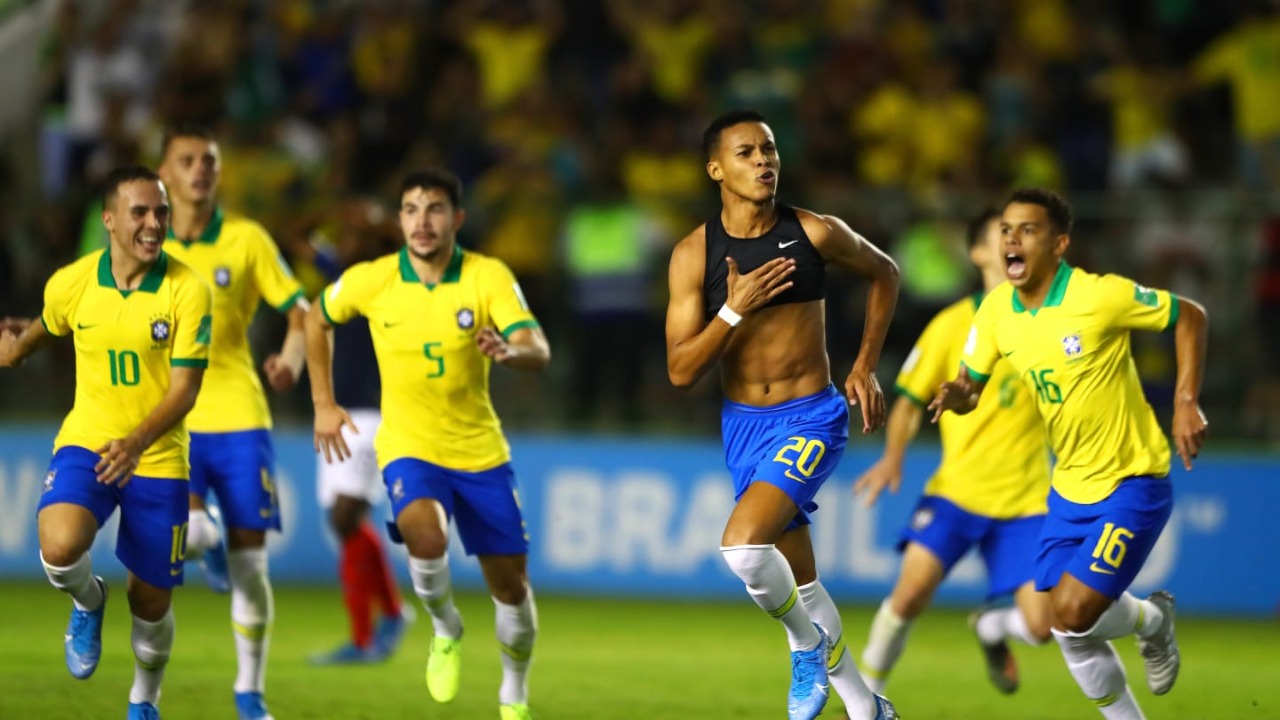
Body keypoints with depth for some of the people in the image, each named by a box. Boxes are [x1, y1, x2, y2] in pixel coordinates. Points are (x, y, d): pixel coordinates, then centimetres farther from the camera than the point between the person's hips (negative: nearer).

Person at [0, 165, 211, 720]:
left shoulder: (187, 291, -15)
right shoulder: (71, 284, -7)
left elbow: (184, 390, -18)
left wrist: (136, 442, -34)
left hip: (158, 459, -1)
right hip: (85, 443, 1)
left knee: (151, 601, 6)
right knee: (61, 548, -29)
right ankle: (88, 602, 8)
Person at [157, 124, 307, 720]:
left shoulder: (247, 240, 1)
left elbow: (299, 310, 1)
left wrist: (292, 356, -19)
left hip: (239, 415, 0)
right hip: (170, 418, 0)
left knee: (249, 563, -1)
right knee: (184, 530, -25)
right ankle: (210, 544, 14)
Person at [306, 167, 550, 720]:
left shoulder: (489, 277, -13)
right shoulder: (371, 280, -9)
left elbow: (539, 353, -23)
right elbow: (316, 321, 11)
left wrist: (509, 350, -46)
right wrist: (323, 405, 9)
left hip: (480, 450, 1)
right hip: (407, 446, -1)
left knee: (510, 581, 5)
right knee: (424, 533, -32)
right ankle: (445, 630, -1)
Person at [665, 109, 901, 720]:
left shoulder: (815, 232, -8)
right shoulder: (694, 255, -7)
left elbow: (883, 273, 13)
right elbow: (681, 372, -8)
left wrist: (866, 366, 7)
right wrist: (734, 311, -22)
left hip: (813, 417, -3)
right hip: (743, 425, 3)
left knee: (742, 544, -26)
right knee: (800, 582, 13)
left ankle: (807, 644, 1)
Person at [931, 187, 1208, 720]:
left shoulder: (1100, 296, -20)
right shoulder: (997, 309, -4)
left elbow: (1190, 316, -8)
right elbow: (971, 385, 5)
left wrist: (1186, 403, -14)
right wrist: (957, 396, -19)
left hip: (1132, 481, -6)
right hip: (1070, 489, 6)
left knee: (1073, 613, -16)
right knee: (1066, 627, 3)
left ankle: (1150, 620, 17)